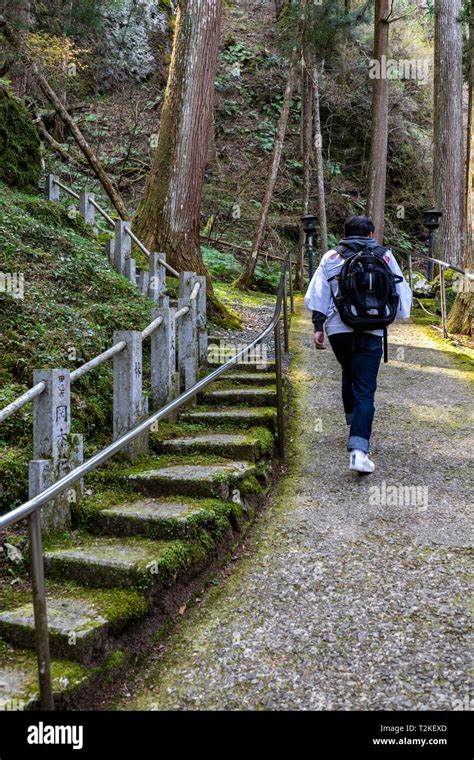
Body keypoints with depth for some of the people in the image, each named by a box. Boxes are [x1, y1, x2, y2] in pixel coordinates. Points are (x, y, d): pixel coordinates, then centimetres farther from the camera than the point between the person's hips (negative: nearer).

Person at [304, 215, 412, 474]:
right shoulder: (385, 256, 10)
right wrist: (401, 314, 31)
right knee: (365, 390, -6)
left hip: (338, 329, 2)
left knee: (349, 376, 27)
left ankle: (354, 423, 39)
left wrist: (318, 326, 4)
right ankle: (358, 449, -20)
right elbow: (401, 292, 15)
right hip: (371, 332, -2)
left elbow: (317, 295, 3)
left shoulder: (331, 257, 10)